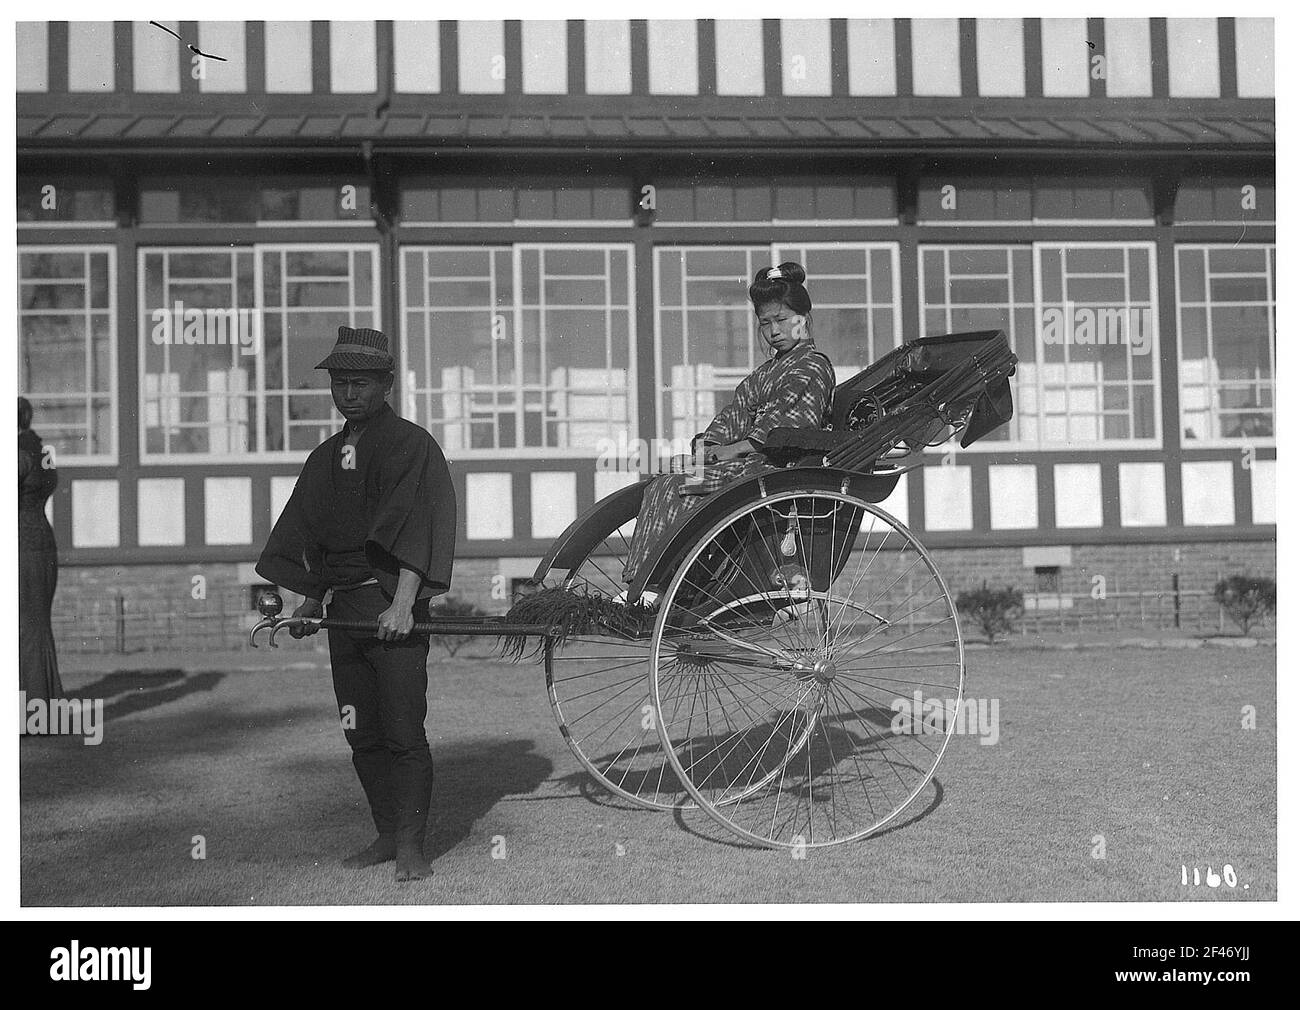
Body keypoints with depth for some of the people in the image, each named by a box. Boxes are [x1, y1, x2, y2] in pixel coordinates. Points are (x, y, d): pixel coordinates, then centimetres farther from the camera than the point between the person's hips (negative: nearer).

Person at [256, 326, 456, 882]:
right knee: (362, 733, 9)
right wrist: (311, 603, 19)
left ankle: (410, 845, 2)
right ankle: (387, 835, 20)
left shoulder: (411, 445, -5)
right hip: (341, 608, 7)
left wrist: (403, 605, -23)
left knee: (402, 732, -6)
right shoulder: (326, 456, 17)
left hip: (394, 608, -7)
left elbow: (420, 528, -15)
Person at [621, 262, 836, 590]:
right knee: (661, 486, -12)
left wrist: (733, 448, -18)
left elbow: (793, 423, -14)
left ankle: (648, 596, -23)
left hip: (776, 468, -8)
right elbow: (737, 412, 16)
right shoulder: (770, 368, 25)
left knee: (672, 489, -22)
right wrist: (707, 445, -3)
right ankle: (640, 592, -21)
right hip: (753, 462, 9)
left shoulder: (813, 366, -2)